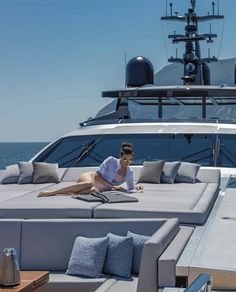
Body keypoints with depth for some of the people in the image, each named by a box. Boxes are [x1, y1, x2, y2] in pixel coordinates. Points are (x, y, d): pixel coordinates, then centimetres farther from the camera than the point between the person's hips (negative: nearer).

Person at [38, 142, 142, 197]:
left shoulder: (130, 173, 10)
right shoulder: (111, 161, -5)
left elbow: (131, 187, 26)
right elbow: (97, 175, -9)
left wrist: (137, 187, 3)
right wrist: (111, 186, -15)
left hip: (100, 189, 3)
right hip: (89, 177, -3)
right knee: (89, 183, -44)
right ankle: (51, 192, -43)